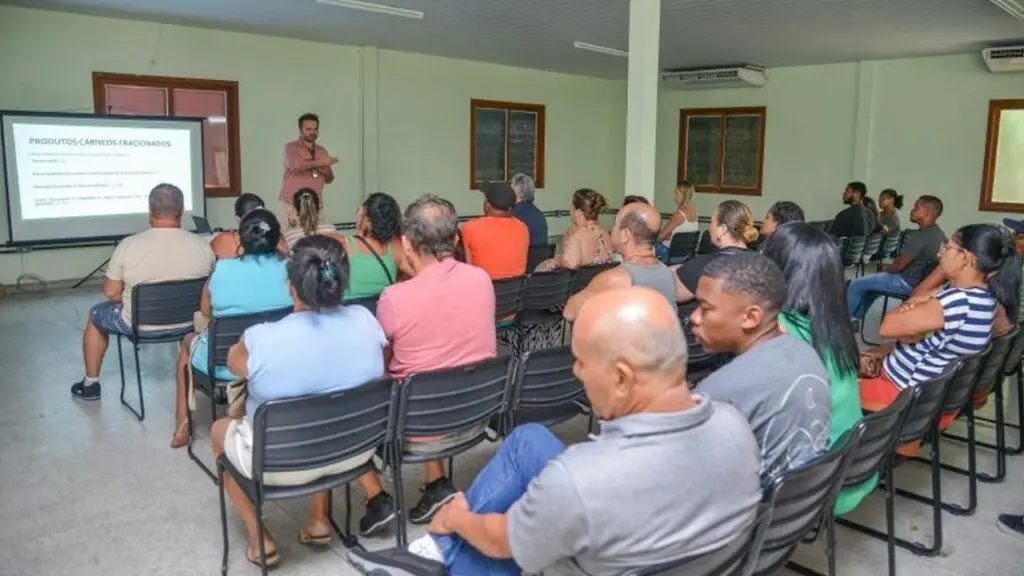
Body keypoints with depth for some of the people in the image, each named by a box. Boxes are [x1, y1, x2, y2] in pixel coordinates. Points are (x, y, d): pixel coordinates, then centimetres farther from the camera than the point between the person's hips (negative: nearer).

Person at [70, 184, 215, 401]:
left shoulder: (128, 245, -19)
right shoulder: (203, 246, -13)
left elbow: (111, 293, -10)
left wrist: (129, 298, 11)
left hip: (139, 324, -2)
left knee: (95, 314, 29)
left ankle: (90, 384, 40)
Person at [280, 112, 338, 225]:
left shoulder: (322, 151, 14)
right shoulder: (291, 147, 0)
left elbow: (329, 179, 16)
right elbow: (296, 166, -21)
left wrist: (326, 171, -6)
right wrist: (320, 163, -17)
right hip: (292, 204, -4)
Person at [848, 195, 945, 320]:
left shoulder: (918, 237, -27)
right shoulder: (938, 234, 4)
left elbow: (899, 265, -21)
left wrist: (885, 270, 1)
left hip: (908, 282, -10)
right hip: (922, 280, 10)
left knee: (856, 284, 1)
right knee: (869, 282, 27)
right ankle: (856, 317, 32)